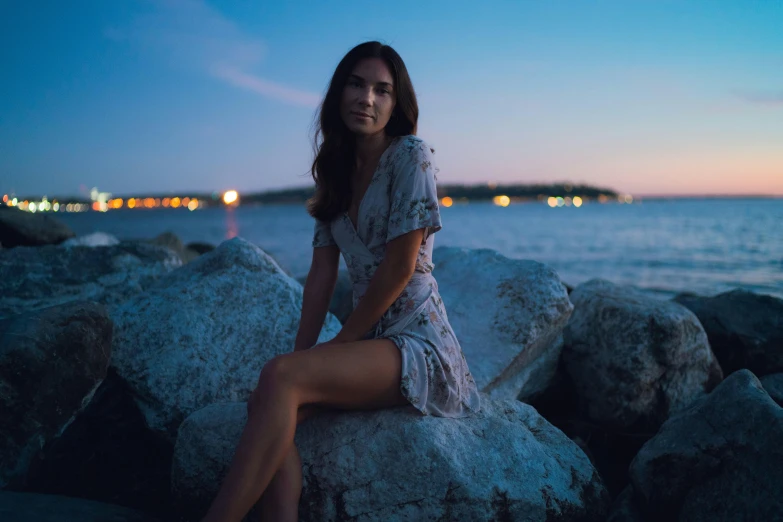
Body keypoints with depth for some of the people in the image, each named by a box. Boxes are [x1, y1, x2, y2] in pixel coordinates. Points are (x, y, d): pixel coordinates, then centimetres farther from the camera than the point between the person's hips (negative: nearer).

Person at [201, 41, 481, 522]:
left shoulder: (410, 156, -7)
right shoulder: (338, 173, 14)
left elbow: (399, 269, -13)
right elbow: (321, 274, 9)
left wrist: (337, 345, -7)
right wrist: (301, 353, -2)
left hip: (418, 345, -6)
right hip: (370, 344, 6)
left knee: (280, 377, -28)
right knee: (269, 404, -21)